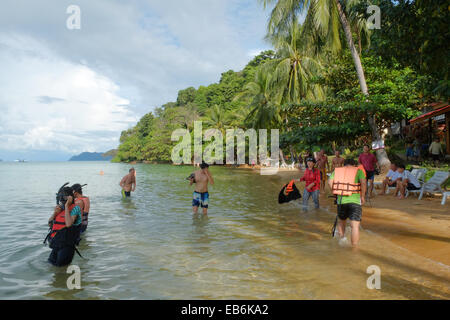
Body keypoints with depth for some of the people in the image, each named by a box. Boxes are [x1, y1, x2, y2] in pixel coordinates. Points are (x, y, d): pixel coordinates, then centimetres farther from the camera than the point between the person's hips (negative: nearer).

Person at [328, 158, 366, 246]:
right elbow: (363, 182, -11)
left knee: (341, 222, 25)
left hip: (341, 200, 3)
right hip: (354, 200, -3)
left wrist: (335, 192, 9)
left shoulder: (337, 170, 14)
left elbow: (330, 182, -3)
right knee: (355, 226, -3)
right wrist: (362, 196, -3)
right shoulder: (358, 171, 7)